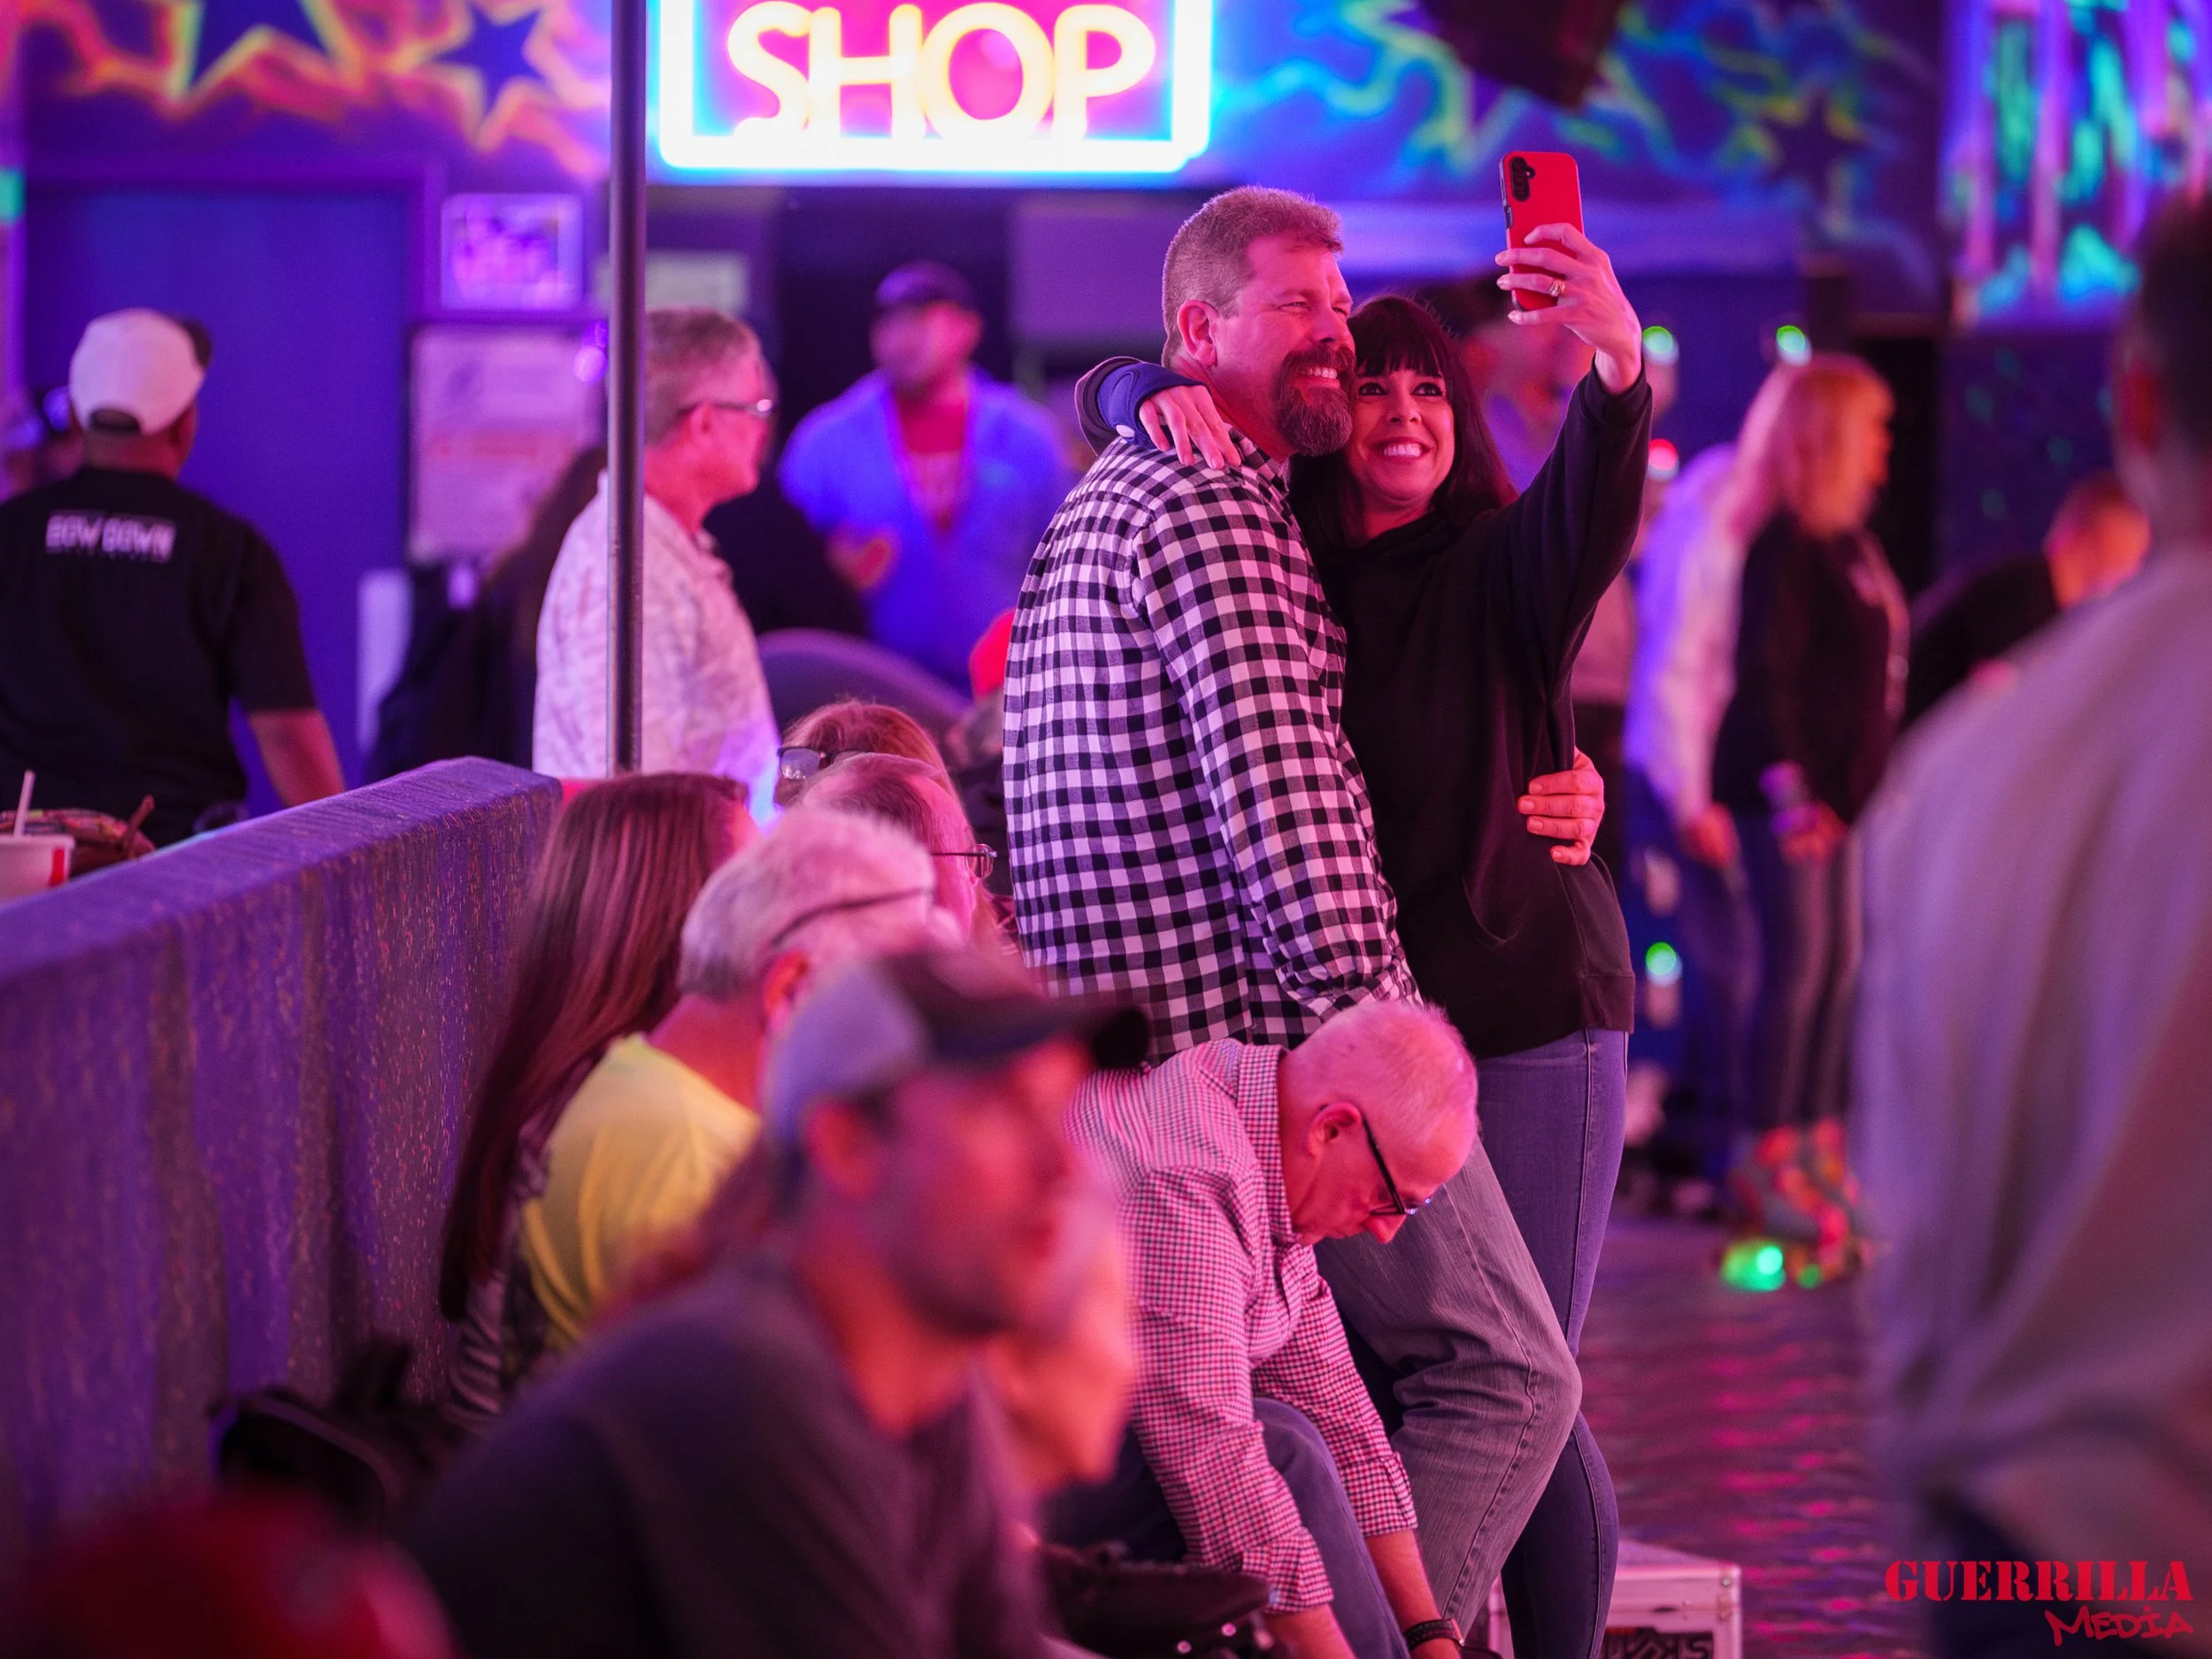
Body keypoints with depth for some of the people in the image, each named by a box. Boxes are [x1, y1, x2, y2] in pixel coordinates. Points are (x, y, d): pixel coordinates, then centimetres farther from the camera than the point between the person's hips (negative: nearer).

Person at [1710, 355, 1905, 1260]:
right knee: (1797, 960, -8)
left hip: (1837, 785, 9)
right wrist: (1788, 786, -25)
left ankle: (1816, 1138, 19)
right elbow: (1765, 673, -20)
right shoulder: (1787, 545, -15)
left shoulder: (1850, 541, 14)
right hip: (1788, 787, -9)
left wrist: (1863, 781, 22)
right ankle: (1767, 1157, -3)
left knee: (1839, 959, 11)